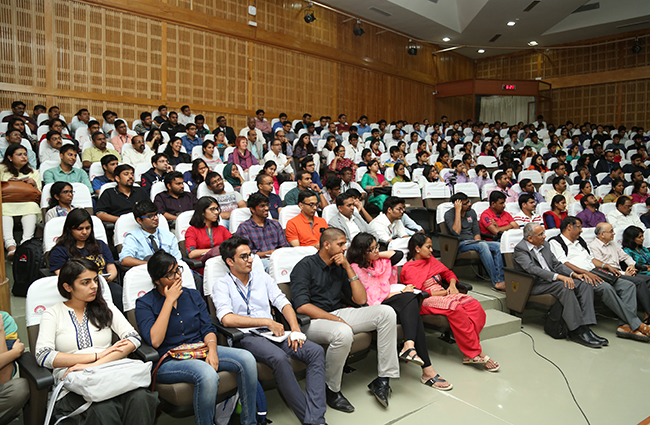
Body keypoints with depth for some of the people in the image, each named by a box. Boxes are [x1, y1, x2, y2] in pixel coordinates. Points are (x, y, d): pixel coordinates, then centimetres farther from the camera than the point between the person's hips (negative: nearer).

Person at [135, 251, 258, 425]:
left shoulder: (193, 295, 13)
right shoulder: (144, 304, -1)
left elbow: (207, 328, 9)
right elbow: (155, 341, -16)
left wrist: (212, 349, -14)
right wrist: (170, 301, -14)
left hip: (200, 350, 5)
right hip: (169, 361, -5)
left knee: (247, 359, -18)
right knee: (207, 374, -36)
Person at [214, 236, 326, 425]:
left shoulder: (262, 278, 18)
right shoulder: (222, 285, 3)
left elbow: (283, 303, 12)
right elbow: (227, 319, -12)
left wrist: (295, 329, -6)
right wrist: (267, 322, -13)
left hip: (273, 332, 5)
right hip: (246, 337, -5)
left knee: (316, 351, -18)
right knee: (280, 358, -35)